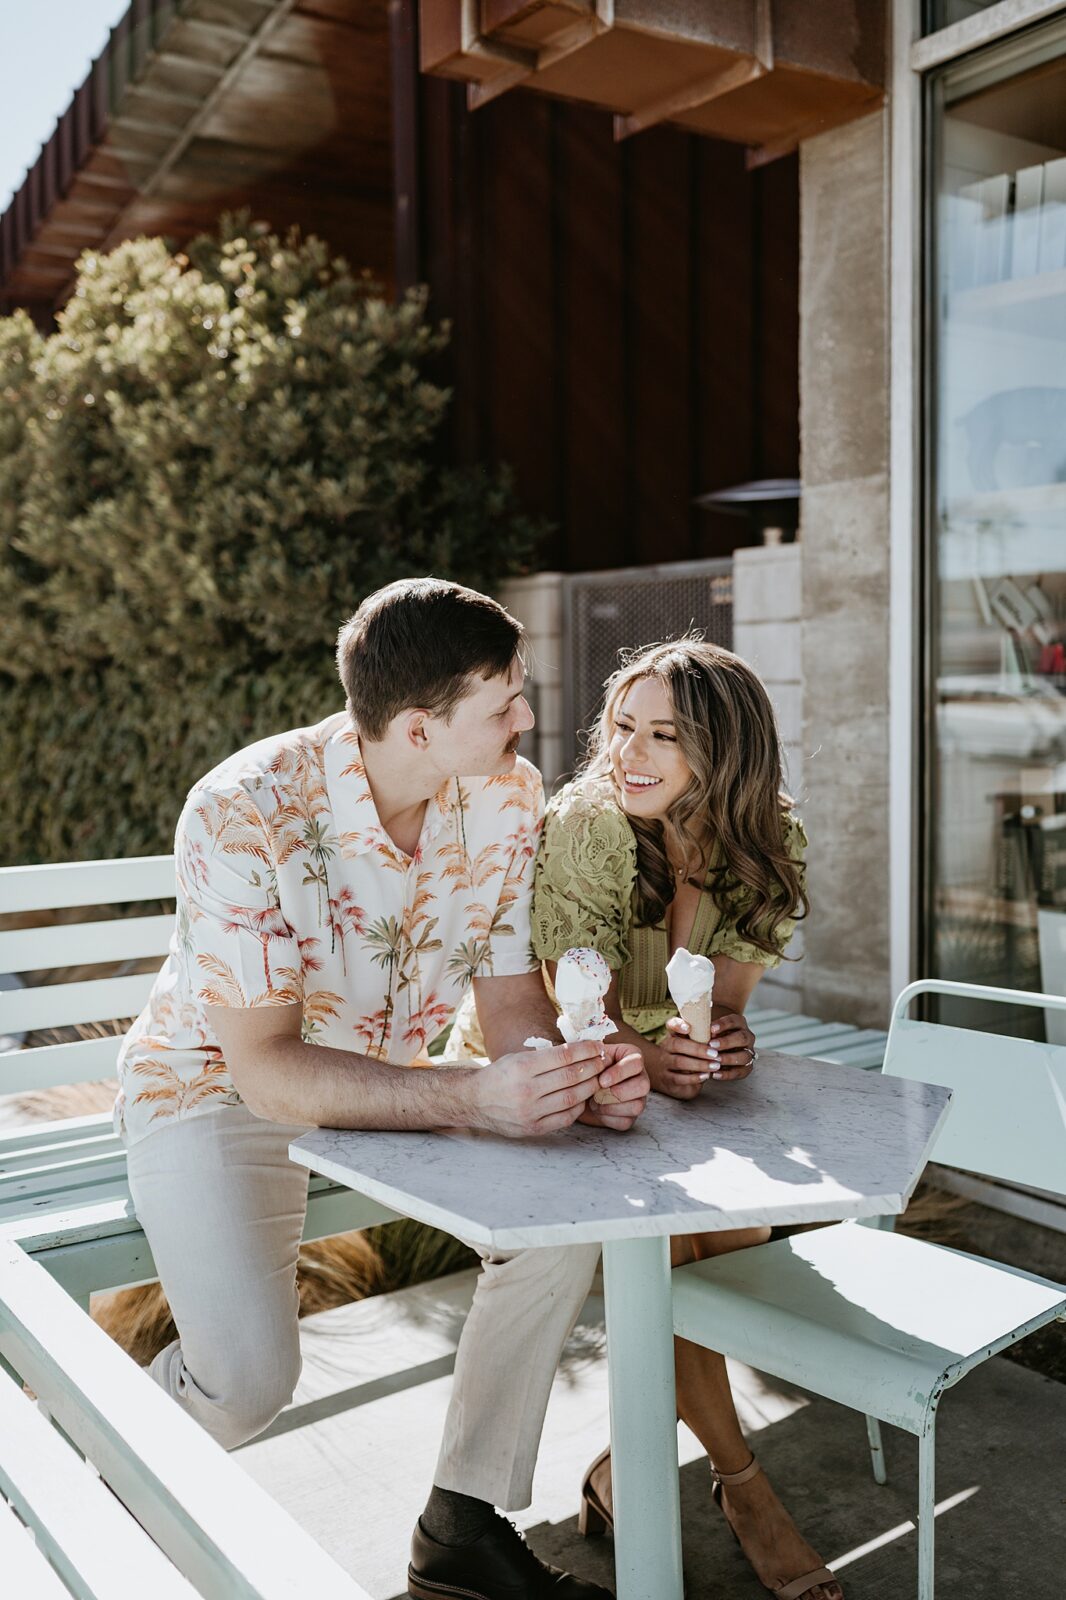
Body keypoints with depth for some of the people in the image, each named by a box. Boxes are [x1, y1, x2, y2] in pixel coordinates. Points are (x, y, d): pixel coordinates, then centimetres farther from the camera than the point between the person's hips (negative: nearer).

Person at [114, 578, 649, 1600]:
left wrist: (572, 1081, -31)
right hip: (219, 1086, -4)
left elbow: (511, 995, -9)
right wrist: (474, 1098, -43)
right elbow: (268, 1072, -32)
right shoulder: (243, 816, -31)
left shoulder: (506, 795, -15)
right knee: (250, 1377, -22)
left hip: (385, 1072, 5)